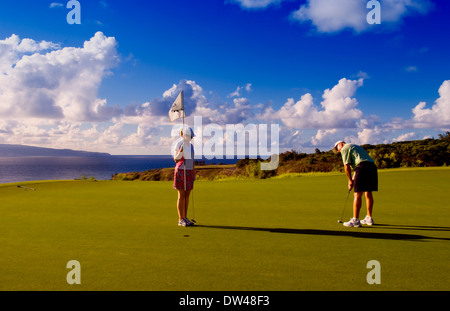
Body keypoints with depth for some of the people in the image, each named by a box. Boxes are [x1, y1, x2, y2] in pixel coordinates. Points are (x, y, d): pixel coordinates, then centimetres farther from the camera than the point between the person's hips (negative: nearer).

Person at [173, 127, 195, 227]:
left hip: (189, 172, 7)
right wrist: (180, 151, -29)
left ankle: (185, 218, 13)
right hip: (180, 171, -7)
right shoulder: (178, 144, -8)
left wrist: (193, 173, 14)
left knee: (187, 195, 7)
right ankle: (180, 220, 1)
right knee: (181, 196, -6)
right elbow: (176, 159, -11)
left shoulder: (191, 145, 13)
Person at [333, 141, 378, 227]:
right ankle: (369, 218, 21)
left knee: (357, 194, -7)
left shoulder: (344, 148, 6)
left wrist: (350, 180, 5)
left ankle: (355, 220, -8)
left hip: (363, 167, -9)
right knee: (368, 193, 15)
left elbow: (347, 166, -3)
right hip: (372, 166, 9)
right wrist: (353, 179, 23)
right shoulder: (355, 147, 32)